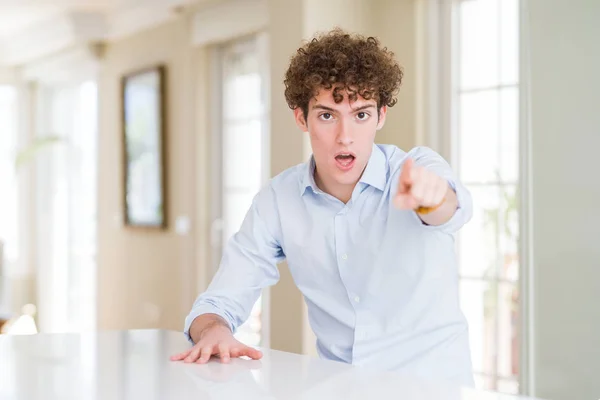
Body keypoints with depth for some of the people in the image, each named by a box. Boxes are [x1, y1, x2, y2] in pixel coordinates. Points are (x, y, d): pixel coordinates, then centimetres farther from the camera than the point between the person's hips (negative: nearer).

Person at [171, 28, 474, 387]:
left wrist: (430, 194, -56)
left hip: (435, 385, -3)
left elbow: (450, 209, -34)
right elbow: (220, 302, -3)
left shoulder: (420, 168, -11)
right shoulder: (278, 200, -5)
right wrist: (214, 330, -25)